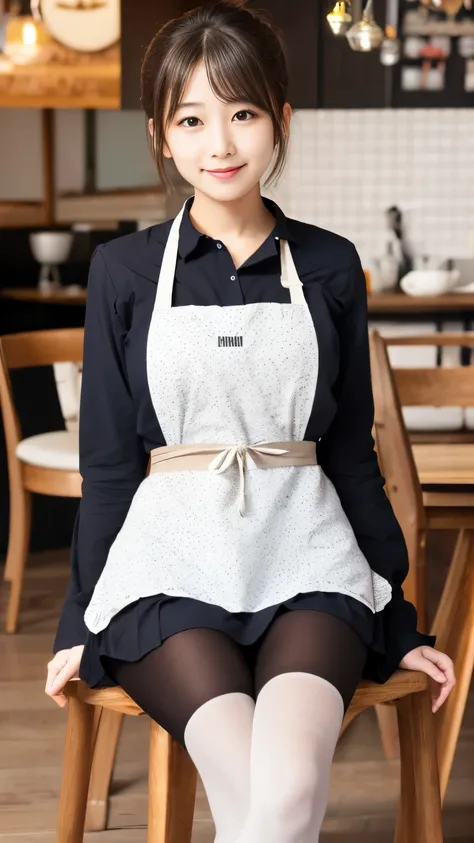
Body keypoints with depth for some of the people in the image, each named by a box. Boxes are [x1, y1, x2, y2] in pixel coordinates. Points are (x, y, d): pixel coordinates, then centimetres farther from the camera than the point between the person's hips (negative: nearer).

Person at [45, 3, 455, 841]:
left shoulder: (329, 267, 6)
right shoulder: (124, 270, 3)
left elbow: (351, 451, 12)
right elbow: (108, 459, 7)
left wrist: (399, 621, 13)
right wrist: (81, 621, 9)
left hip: (304, 559, 1)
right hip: (170, 565, -1)